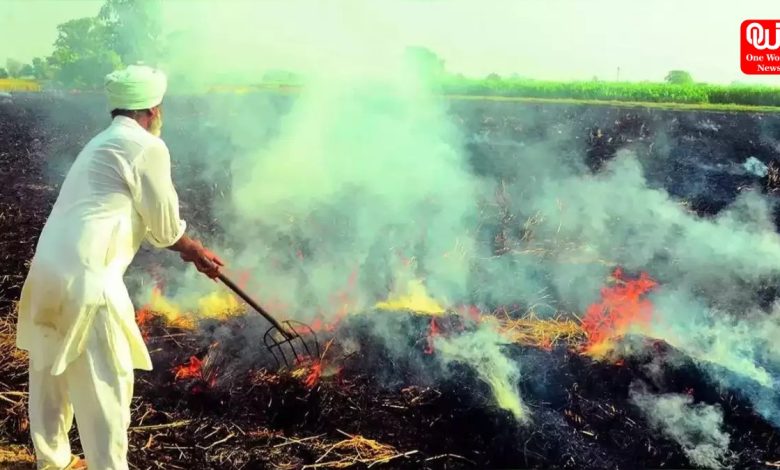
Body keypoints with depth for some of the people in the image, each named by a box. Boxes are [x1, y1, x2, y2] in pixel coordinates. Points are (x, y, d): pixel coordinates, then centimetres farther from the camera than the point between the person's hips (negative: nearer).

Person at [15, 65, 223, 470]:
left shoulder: (105, 143, 22)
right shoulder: (147, 147, -8)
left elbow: (140, 221, 26)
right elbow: (165, 228, -3)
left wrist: (192, 252, 28)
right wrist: (192, 249, 18)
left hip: (49, 269, 10)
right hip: (85, 278, -10)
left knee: (52, 373, 22)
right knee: (105, 385, 1)